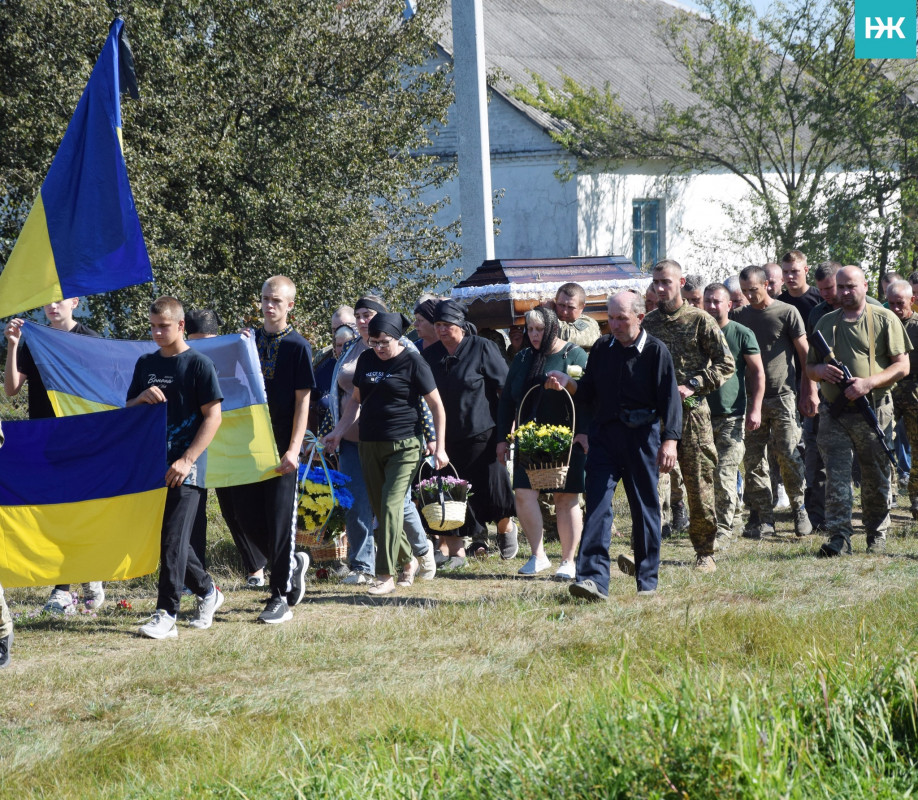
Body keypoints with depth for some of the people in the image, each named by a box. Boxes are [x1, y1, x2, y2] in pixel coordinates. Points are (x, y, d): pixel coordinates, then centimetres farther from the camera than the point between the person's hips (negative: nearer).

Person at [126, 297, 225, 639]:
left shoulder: (199, 364, -5)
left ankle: (166, 614, -11)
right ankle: (207, 591, 30)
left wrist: (187, 460, -16)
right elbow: (129, 412, 17)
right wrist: (142, 399, -8)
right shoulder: (146, 364, 12)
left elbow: (213, 417, -9)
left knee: (173, 540, -11)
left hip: (185, 468, -6)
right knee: (164, 538, 11)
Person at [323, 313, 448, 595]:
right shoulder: (366, 359, 9)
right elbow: (357, 401, 20)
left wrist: (439, 447, -6)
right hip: (370, 445, 6)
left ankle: (386, 576, -14)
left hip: (404, 446, -6)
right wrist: (337, 432, 10)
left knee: (391, 505, -14)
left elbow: (436, 405, -2)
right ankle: (408, 561, 27)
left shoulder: (412, 362, -6)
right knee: (379, 509, 8)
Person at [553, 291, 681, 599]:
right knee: (598, 506, -9)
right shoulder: (601, 348, 9)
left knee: (645, 508, 6)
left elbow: (669, 398, -7)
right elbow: (588, 392, 14)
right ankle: (593, 579, -16)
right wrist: (568, 383, -7)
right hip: (604, 435, 3)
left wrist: (669, 440, -15)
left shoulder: (655, 351, -3)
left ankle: (647, 579, 19)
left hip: (642, 437, -3)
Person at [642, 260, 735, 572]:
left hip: (691, 414, -3)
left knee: (699, 487, 0)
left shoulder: (699, 320, 2)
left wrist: (692, 386, -10)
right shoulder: (647, 323, 12)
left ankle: (705, 553, 10)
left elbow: (726, 364, 0)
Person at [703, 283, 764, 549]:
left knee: (724, 477, -8)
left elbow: (757, 372, 2)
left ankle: (723, 529, -2)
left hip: (731, 416, -3)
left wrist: (755, 409, -5)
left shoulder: (742, 334, 1)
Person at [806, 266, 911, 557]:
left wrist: (868, 382, -15)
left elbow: (902, 366, -2)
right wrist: (820, 370, -5)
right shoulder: (825, 323, 15)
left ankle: (877, 535, 19)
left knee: (875, 479, 6)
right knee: (836, 475, -10)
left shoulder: (885, 319, 3)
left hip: (874, 412, -2)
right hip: (834, 413, 2)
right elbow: (809, 367, 20)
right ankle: (839, 537, -13)